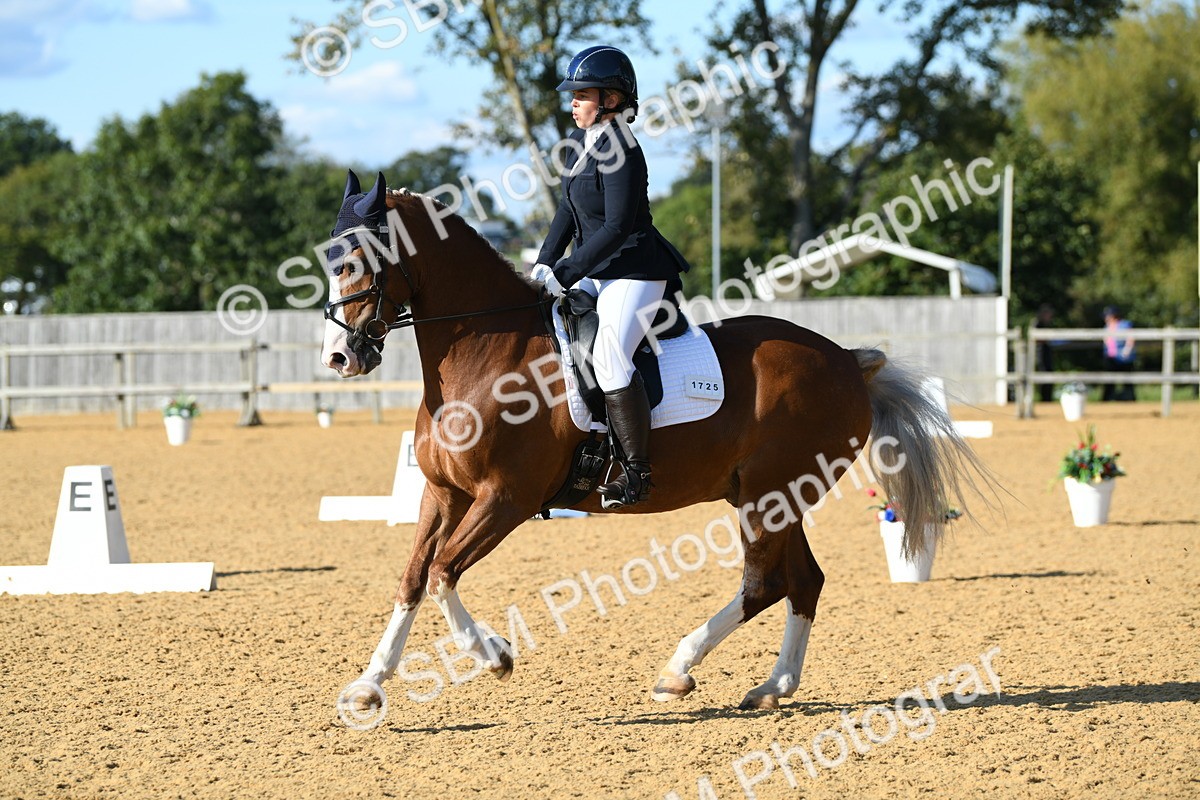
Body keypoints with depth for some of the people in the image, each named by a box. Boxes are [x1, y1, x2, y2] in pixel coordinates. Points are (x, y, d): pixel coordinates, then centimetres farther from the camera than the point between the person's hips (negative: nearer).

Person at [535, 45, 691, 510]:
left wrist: (565, 275, -22)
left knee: (608, 354, -26)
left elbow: (617, 227, -23)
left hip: (636, 271, -11)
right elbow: (568, 211, 15)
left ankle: (637, 471, -22)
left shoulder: (619, 151, -19)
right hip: (598, 272, 11)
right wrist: (545, 264, 3)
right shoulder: (580, 142, 9)